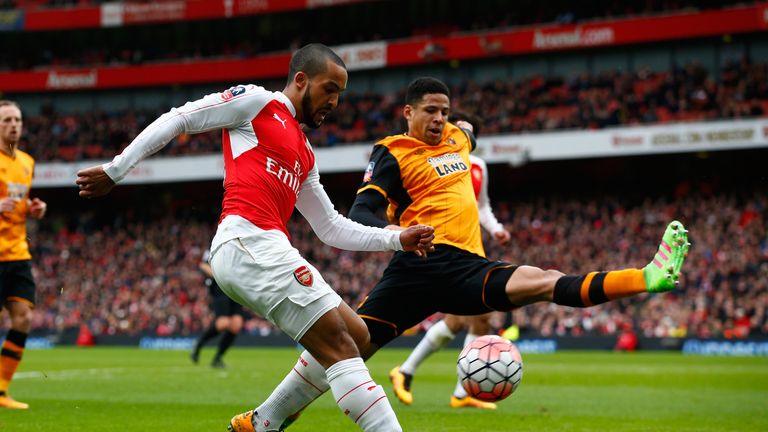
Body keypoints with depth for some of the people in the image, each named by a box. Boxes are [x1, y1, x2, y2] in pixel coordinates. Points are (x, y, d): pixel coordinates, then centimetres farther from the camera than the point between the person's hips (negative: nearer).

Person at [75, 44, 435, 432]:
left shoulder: (303, 155, 28)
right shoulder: (257, 102, 5)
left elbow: (331, 228, 29)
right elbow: (178, 120, 4)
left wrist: (397, 239, 20)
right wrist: (116, 170, 2)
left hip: (265, 251, 9)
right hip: (249, 242, -9)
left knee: (354, 335, 10)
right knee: (339, 344, -13)